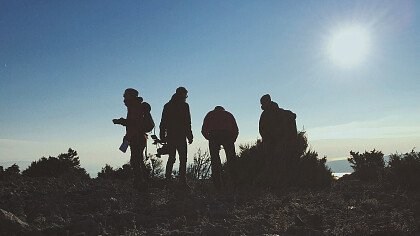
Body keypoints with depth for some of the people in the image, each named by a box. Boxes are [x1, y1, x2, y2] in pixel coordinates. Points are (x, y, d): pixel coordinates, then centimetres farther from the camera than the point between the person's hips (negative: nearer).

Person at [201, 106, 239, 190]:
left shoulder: (210, 114, 28)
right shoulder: (228, 114, 30)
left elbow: (204, 130, 18)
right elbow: (236, 130, 21)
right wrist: (232, 141, 28)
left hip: (214, 135, 0)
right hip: (227, 135, 1)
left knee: (215, 161, 3)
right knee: (231, 160, 5)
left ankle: (217, 185, -2)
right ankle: (236, 183, -2)